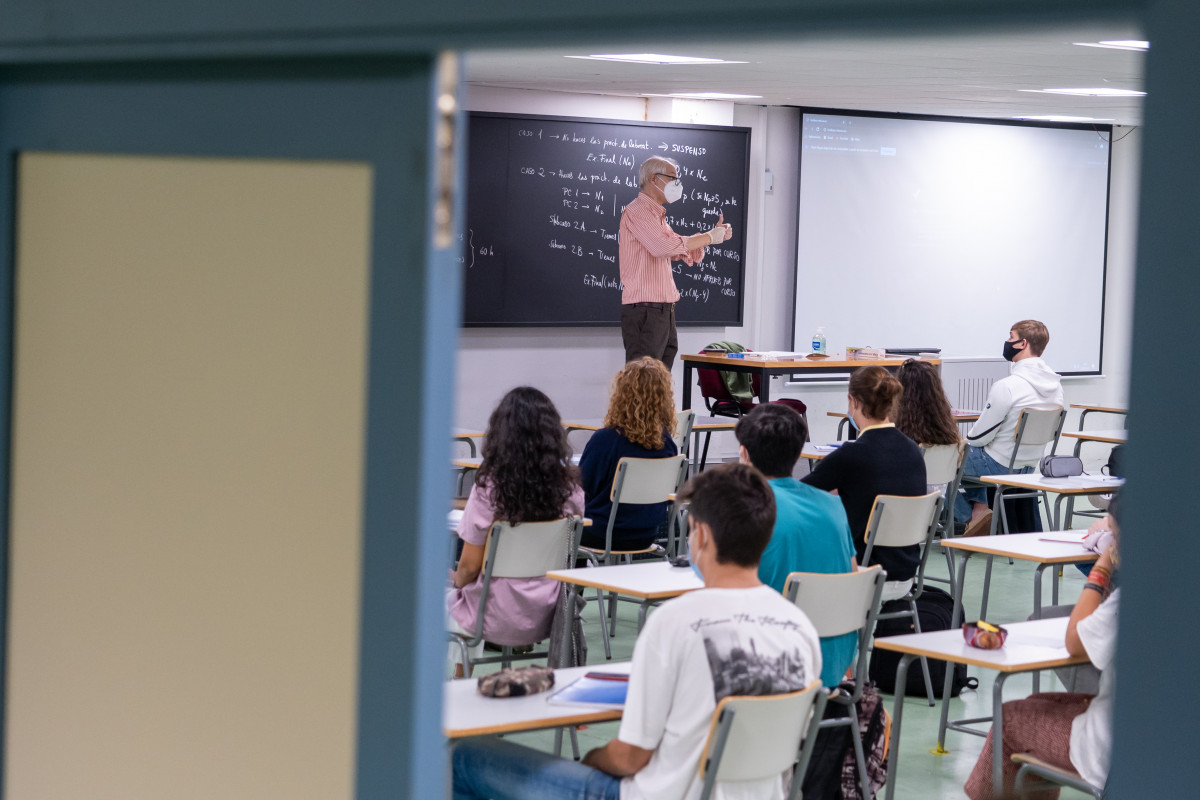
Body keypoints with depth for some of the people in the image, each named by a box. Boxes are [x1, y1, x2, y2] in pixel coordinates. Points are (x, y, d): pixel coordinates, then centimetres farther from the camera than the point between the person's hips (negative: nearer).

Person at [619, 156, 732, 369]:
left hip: (663, 311, 10)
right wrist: (709, 237, -14)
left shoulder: (657, 215, 23)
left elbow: (686, 254, 27)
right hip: (644, 309, -10)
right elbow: (663, 245, -24)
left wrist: (714, 235, 10)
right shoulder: (637, 211, -8)